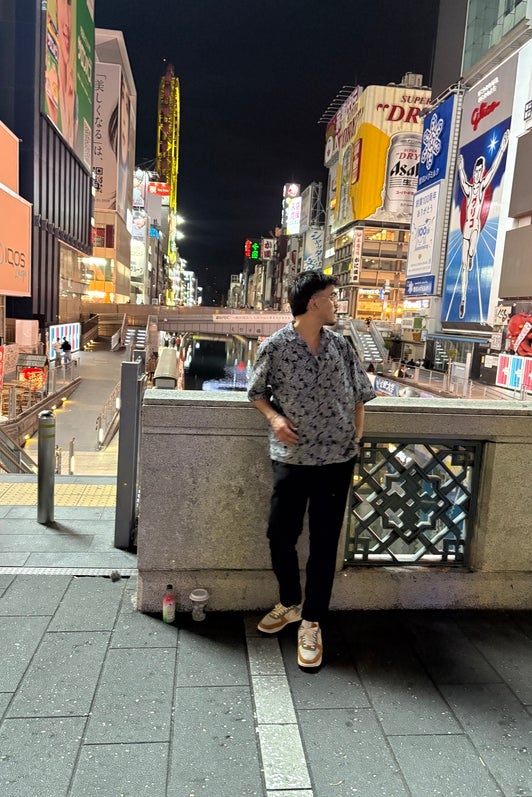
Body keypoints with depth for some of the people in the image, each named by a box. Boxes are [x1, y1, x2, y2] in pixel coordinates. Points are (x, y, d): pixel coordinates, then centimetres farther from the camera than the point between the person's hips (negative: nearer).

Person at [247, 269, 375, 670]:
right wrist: (275, 418, -11)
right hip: (292, 457, -1)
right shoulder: (274, 347, -7)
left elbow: (359, 393, 11)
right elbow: (257, 392, 6)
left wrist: (358, 434, 2)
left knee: (324, 542, 6)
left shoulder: (341, 345, 2)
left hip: (337, 458, 1)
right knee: (280, 535, 8)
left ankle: (312, 623, 23)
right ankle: (290, 604, 35)